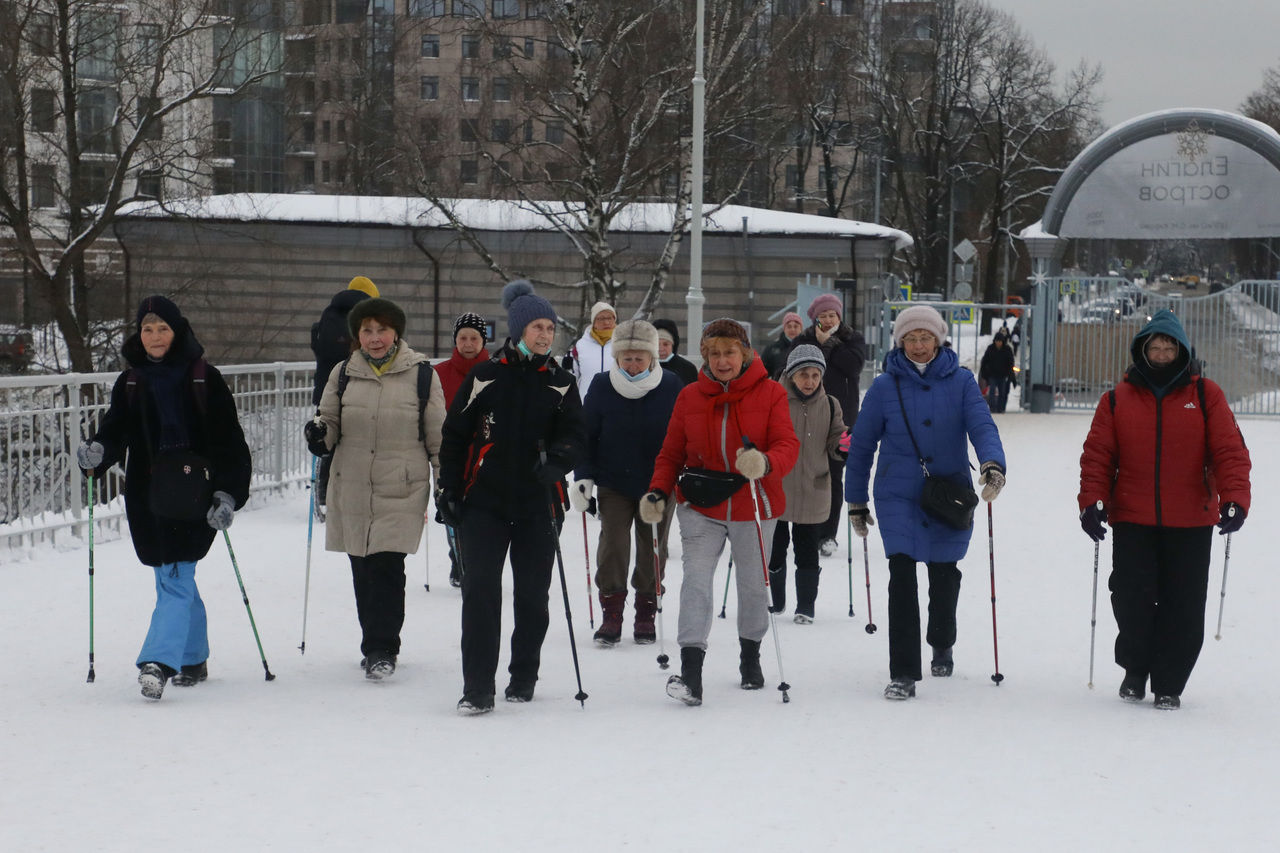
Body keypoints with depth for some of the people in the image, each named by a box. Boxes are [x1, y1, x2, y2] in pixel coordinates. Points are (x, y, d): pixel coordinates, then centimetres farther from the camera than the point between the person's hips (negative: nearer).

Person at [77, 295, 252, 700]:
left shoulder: (204, 379, -2)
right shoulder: (130, 382, 10)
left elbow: (229, 442, -2)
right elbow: (116, 431, 4)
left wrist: (227, 494, -11)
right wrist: (97, 451, -19)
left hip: (192, 496, -4)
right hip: (147, 496, 4)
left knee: (175, 580, -13)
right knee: (176, 579, 11)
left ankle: (157, 662, -22)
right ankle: (193, 659, 24)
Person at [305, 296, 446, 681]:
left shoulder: (421, 374, 2)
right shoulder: (344, 374, 8)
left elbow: (438, 437, 6)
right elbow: (330, 420, 17)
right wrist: (319, 433, -7)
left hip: (402, 489, -3)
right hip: (352, 487, 3)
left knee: (387, 565, -13)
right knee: (362, 569, 7)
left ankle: (381, 650, -6)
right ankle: (376, 645, 22)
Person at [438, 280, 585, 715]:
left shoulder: (560, 385, 6)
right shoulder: (485, 377, 2)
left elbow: (574, 437, -1)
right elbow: (454, 436, 6)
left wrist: (556, 460, -23)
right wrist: (449, 491, 2)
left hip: (538, 507, 2)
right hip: (484, 503, -2)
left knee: (532, 597, 9)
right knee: (480, 592, -9)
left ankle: (523, 678, 25)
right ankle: (477, 688, -7)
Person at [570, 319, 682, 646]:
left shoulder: (671, 387, -7)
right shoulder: (602, 386, -6)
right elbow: (586, 435, 1)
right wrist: (583, 477, -7)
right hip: (613, 483, 0)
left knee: (653, 548, 7)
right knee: (613, 544, -9)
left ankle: (646, 614, 20)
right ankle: (611, 614, 0)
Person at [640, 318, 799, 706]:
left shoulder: (769, 393, -4)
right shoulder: (689, 397, 2)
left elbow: (787, 445, -12)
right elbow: (672, 453, 8)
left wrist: (764, 463, -35)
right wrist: (658, 492, -9)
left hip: (754, 505, 0)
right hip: (701, 506, 0)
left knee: (753, 584, 12)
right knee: (696, 579, -16)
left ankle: (750, 655, 37)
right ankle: (690, 670, -23)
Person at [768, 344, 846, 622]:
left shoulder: (829, 406, 2)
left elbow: (835, 443, 5)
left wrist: (845, 447, -16)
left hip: (812, 492, 1)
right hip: (775, 491, -1)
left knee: (807, 552, 4)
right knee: (774, 549, 10)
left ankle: (805, 607, 16)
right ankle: (774, 602, 28)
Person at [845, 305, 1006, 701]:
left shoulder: (960, 382, 0)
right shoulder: (884, 387, 0)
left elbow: (981, 425, -12)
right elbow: (861, 445, 8)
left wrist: (993, 463, -32)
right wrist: (856, 501, 10)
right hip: (898, 495, -1)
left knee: (944, 576, 13)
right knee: (902, 577, -13)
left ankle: (942, 645, 43)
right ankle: (903, 674, -12)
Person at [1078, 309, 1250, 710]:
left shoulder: (1206, 395, 3)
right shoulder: (1117, 399, 6)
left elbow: (1230, 450, -2)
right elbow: (1097, 454, 4)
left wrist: (1234, 500, -15)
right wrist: (1092, 501, -8)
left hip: (1191, 524, 0)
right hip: (1132, 520, 0)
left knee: (1182, 607, 1)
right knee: (1131, 600, -4)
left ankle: (1168, 684, 15)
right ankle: (1135, 670, 21)